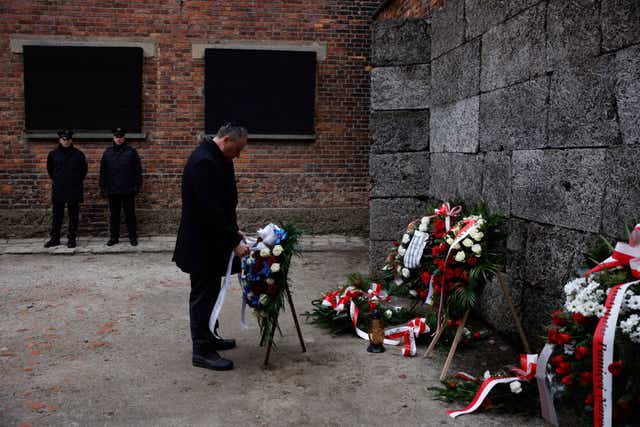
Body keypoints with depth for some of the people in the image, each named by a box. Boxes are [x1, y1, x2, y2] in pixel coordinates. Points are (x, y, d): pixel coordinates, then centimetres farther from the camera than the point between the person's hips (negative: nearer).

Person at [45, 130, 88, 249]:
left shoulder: (78, 154, -1)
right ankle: (55, 238, 15)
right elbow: (49, 169, 18)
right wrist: (55, 179, 15)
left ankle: (71, 239, 8)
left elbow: (84, 170, 10)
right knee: (57, 215, 7)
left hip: (74, 190, -1)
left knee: (73, 215, 2)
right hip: (58, 190, 2)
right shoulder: (53, 154, 3)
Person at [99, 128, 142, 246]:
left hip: (128, 190, -3)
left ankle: (133, 237, 12)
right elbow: (103, 171, 10)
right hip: (112, 190, 3)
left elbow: (138, 170, -1)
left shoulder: (131, 151, 1)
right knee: (114, 215, 9)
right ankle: (114, 237, 18)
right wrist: (102, 187, 5)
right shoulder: (108, 152, 9)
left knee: (130, 215, 3)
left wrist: (137, 186, -6)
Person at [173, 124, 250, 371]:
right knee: (203, 295, -1)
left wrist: (233, 230, 10)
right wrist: (234, 242, -24)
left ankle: (209, 337, 32)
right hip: (201, 244, -10)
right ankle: (201, 351, 9)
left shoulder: (217, 159, 9)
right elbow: (211, 209, -28)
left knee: (210, 292, 19)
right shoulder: (203, 162, -23)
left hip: (212, 240, 10)